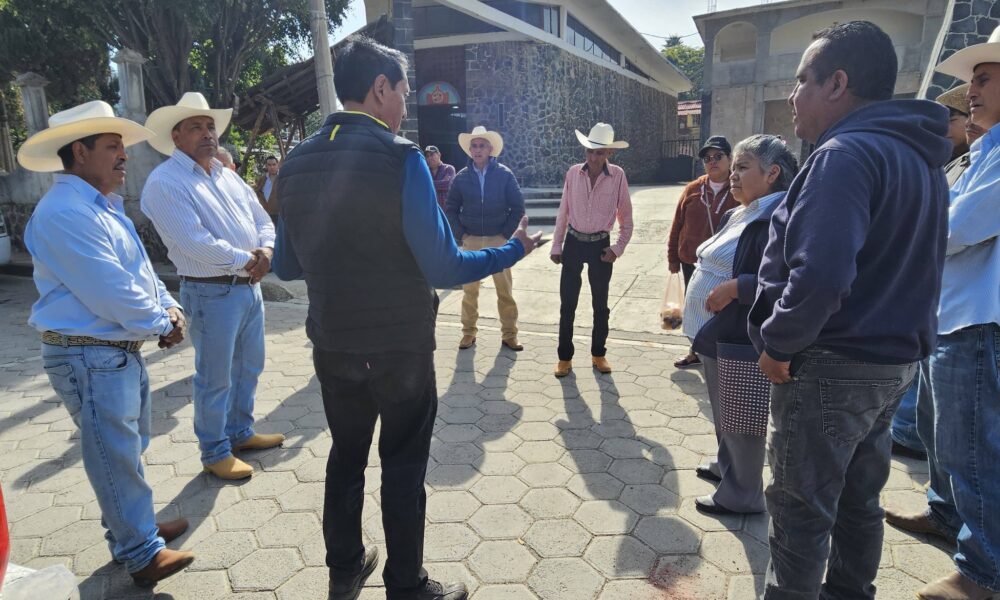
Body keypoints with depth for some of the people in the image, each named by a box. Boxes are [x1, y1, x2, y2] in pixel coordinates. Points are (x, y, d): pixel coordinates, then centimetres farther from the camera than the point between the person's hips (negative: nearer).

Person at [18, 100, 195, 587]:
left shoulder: (103, 206, 14)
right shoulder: (65, 212, -20)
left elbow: (140, 270, 17)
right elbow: (110, 291, -24)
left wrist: (168, 306, 1)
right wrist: (161, 325, -10)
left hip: (122, 350, 10)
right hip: (90, 356, -10)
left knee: (127, 450, 21)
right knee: (117, 457, 1)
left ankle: (134, 528, 38)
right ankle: (141, 554, 15)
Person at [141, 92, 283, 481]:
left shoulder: (228, 176, 13)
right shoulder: (165, 183, -12)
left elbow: (262, 220, 12)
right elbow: (194, 242, -22)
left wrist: (266, 250, -9)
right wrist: (245, 259, -15)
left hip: (250, 286, 8)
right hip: (212, 292, -8)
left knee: (249, 367, 19)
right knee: (215, 377, 4)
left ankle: (240, 432, 37)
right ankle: (215, 452, 21)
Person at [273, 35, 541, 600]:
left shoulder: (298, 162, 0)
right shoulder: (400, 156, -17)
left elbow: (287, 266, 7)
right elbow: (443, 269, -19)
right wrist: (514, 250, -4)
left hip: (332, 344, 5)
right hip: (400, 346, -5)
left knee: (345, 456, 21)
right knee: (403, 467, 11)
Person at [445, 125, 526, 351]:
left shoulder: (504, 174, -3)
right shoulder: (461, 177, 1)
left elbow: (518, 207, 0)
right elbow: (450, 209, 7)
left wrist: (506, 233, -5)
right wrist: (461, 234, -2)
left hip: (498, 241, -1)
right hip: (471, 241, 1)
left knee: (505, 290, 2)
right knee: (469, 290, 7)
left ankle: (509, 335, 13)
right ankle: (468, 332, 19)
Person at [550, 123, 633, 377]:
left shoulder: (618, 175, -7)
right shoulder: (573, 173, -3)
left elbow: (625, 217, 0)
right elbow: (563, 212, 3)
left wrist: (618, 249, -6)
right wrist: (556, 246, 3)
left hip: (600, 244, -1)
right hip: (574, 242, 1)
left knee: (600, 304, 11)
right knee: (567, 304, 4)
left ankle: (598, 354, 27)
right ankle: (565, 357, 17)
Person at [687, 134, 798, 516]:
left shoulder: (778, 219, -19)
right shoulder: (739, 215, 13)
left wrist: (735, 287, -27)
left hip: (738, 339, -10)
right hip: (716, 333, 10)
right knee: (722, 411, 23)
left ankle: (741, 495, 20)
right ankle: (726, 466, 42)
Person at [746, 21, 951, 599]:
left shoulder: (847, 153, -20)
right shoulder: (920, 156, 12)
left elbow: (821, 275, -31)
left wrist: (778, 343, -17)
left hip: (831, 365, -9)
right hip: (892, 358, 10)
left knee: (800, 506, 5)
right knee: (858, 498, 21)